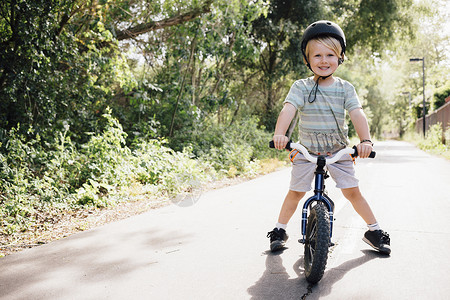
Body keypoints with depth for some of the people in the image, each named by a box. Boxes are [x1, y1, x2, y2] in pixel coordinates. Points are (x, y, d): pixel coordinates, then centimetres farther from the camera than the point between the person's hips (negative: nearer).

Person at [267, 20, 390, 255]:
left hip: (339, 150, 1)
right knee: (296, 192, 3)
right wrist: (279, 133, -40)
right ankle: (279, 230, 21)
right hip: (306, 150, -1)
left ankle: (374, 230, 17)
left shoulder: (345, 88, -1)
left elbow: (357, 114, -12)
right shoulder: (301, 87, -5)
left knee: (352, 191, 1)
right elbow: (288, 109, -21)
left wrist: (365, 140, -29)